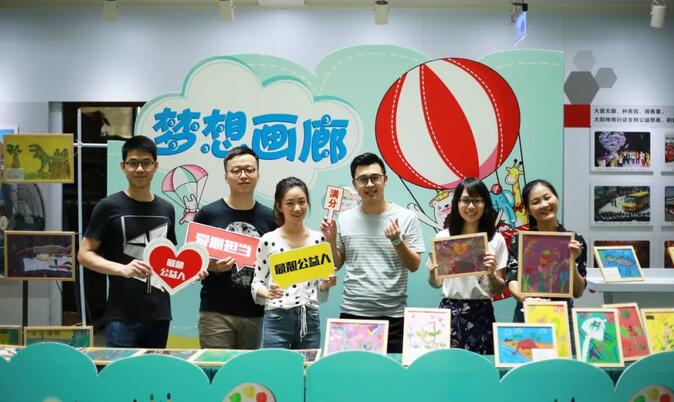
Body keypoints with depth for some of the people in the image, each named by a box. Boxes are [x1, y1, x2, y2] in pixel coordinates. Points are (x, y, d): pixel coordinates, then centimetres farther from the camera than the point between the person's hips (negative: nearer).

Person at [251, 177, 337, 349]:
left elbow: (319, 291, 11)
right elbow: (256, 284, -1)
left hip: (310, 319, 3)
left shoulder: (319, 239, 5)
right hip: (277, 319, -3)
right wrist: (267, 292, -21)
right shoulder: (268, 240, -5)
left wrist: (326, 283, -10)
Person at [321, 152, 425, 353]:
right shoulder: (345, 219, 4)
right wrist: (331, 241, -5)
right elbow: (337, 264, 12)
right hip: (352, 313, 2)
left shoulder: (406, 217, -3)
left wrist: (397, 241, -17)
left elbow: (414, 266, -2)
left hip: (393, 315, -1)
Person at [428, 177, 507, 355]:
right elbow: (436, 284, 9)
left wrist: (491, 274, -15)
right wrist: (433, 274, -12)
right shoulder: (443, 237, 2)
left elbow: (500, 289, 4)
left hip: (481, 313, 0)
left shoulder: (496, 240, 2)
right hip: (450, 312, 0)